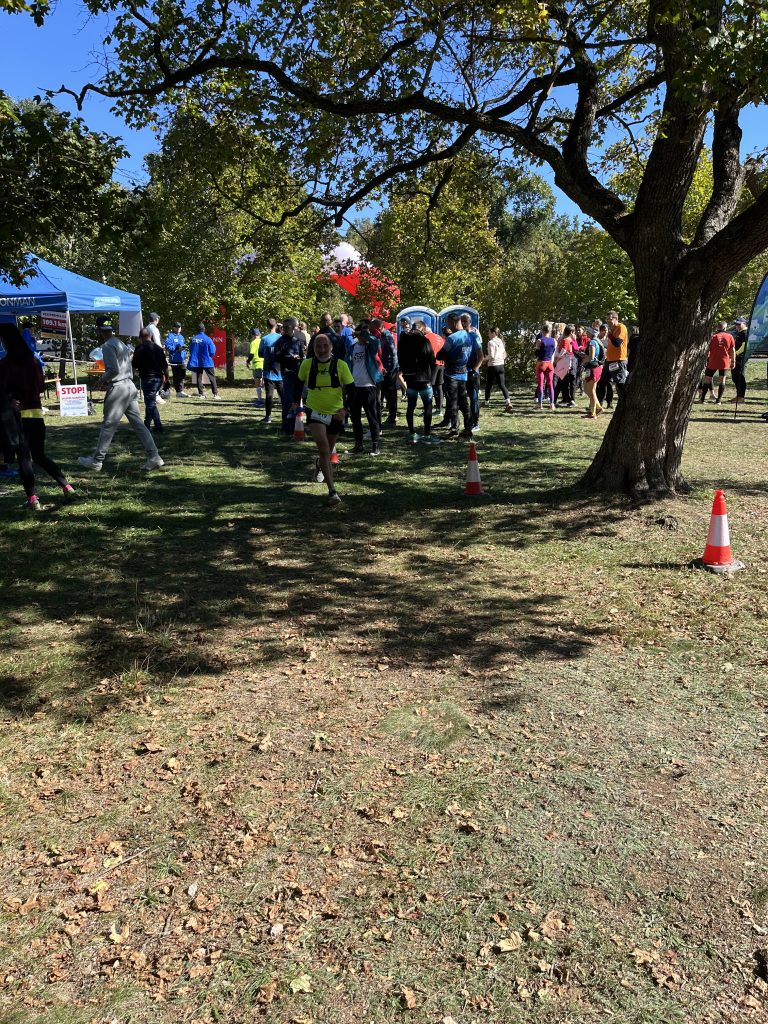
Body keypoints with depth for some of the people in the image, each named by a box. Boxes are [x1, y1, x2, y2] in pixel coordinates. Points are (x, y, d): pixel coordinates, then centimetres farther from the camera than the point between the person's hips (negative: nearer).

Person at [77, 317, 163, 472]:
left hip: (117, 388, -9)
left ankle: (96, 461, 9)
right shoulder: (121, 343, 17)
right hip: (130, 385, 9)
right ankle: (154, 457, 1)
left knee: (108, 425, -1)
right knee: (137, 423, 7)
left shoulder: (107, 346, -11)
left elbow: (114, 369, -21)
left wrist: (102, 379, -5)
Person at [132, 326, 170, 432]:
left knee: (150, 403, -1)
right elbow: (165, 366, 6)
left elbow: (134, 365, -5)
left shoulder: (139, 348, -8)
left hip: (147, 379, -6)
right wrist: (166, 379, 15)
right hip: (158, 378, 6)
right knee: (151, 401, 16)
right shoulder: (158, 348, 6)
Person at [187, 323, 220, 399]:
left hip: (196, 362, 3)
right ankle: (215, 394, -5)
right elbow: (212, 352, -9)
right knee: (212, 377, 3)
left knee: (198, 377, 13)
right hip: (207, 362, -3)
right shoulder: (207, 339, -13)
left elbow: (191, 350, 8)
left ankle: (201, 393, 11)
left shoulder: (192, 339, -2)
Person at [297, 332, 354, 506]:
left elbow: (351, 389, -6)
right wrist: (296, 402, 16)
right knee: (323, 448, -21)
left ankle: (319, 464, 58)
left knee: (327, 450, 19)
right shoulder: (307, 364, -7)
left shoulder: (340, 365, -10)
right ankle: (332, 491, -22)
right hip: (314, 412, -2)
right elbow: (299, 383, 12)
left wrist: (344, 409, -20)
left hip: (335, 414, 2)